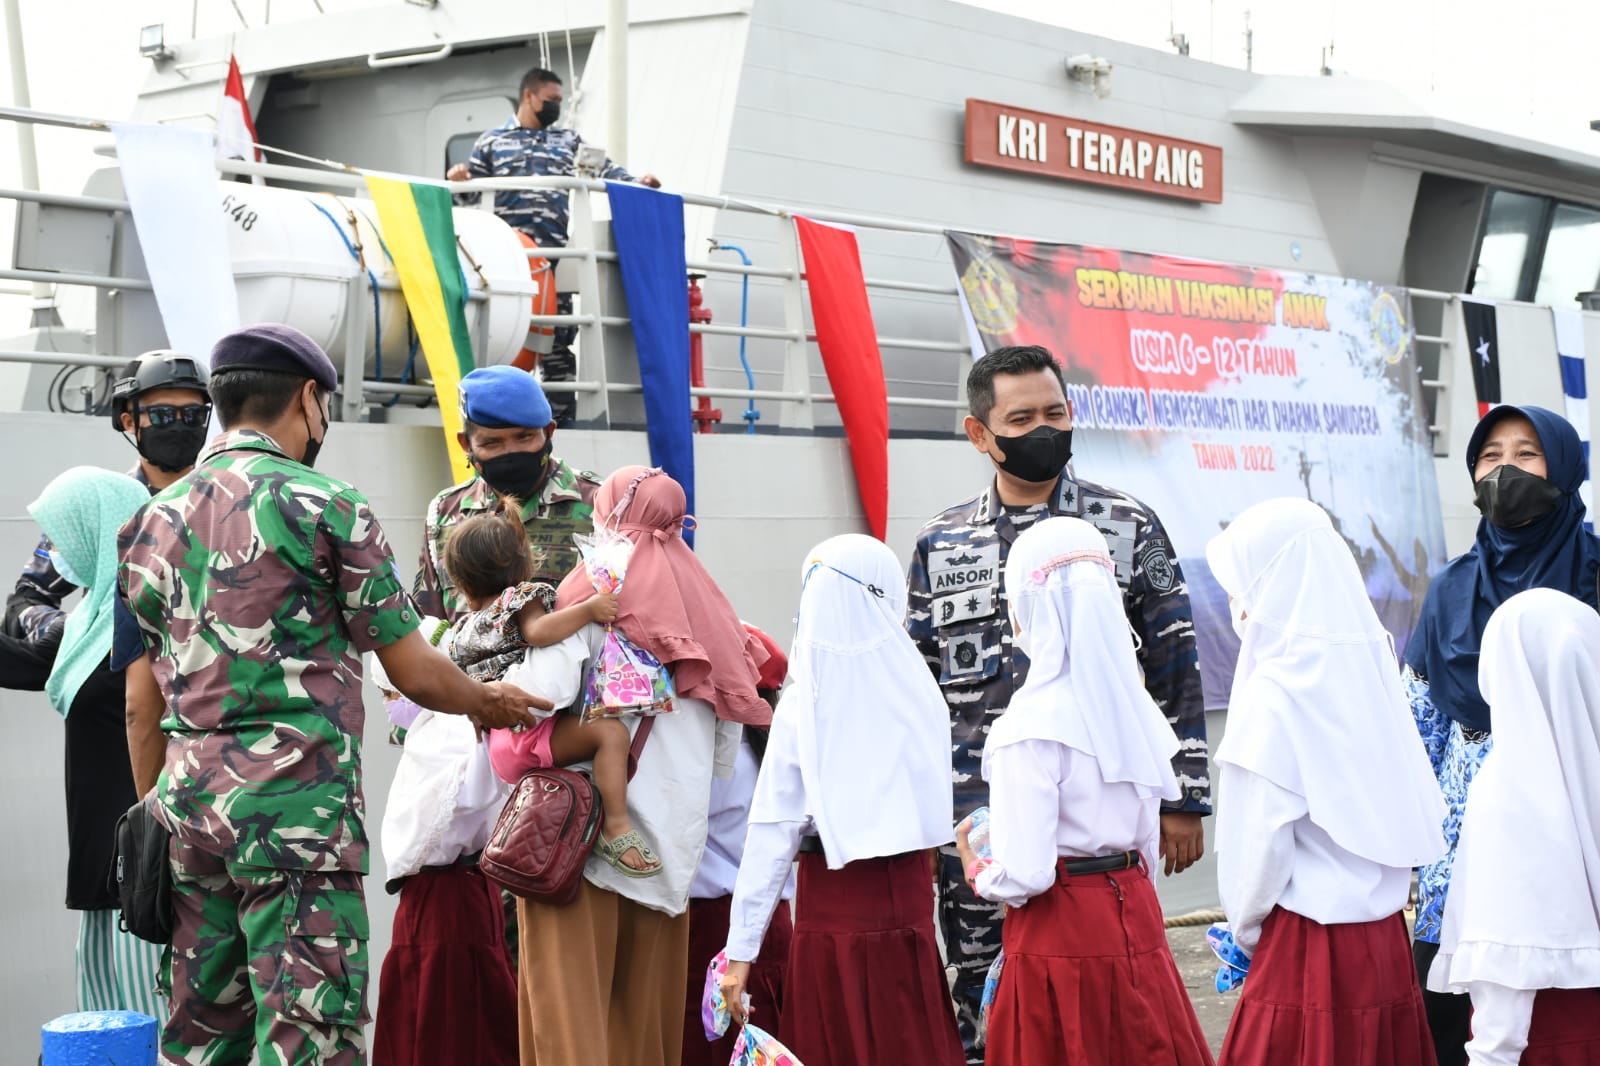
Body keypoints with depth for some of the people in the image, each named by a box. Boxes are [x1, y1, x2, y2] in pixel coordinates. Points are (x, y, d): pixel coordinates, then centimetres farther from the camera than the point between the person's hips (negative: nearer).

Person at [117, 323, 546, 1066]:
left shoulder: (155, 519, 12)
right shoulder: (324, 507, -5)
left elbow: (141, 704, 13)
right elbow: (412, 672, -1)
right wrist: (489, 703, 17)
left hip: (188, 806, 7)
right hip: (297, 809, -6)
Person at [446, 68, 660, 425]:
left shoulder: (569, 141, 20)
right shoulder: (493, 141, 15)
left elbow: (603, 169, 12)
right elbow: (471, 191, 12)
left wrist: (635, 182, -5)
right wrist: (457, 180, -9)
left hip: (554, 254, 2)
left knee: (558, 338, 0)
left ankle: (563, 416, 2)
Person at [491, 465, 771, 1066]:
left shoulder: (592, 594, -4)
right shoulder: (706, 607, 10)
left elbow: (540, 692, -19)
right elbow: (725, 755, 12)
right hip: (674, 838, 5)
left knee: (570, 1003, -4)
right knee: (644, 1010, 12)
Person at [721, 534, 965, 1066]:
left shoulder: (803, 706, -10)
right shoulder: (918, 693, -4)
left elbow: (773, 836, -10)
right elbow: (935, 810, 7)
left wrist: (741, 950, -6)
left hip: (833, 905, -2)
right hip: (908, 898, 2)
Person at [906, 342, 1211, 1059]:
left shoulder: (1130, 529, 3)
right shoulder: (939, 547, 8)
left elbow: (1174, 670, 4)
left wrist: (1183, 799, 0)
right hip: (976, 823, 2)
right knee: (979, 1005, 7)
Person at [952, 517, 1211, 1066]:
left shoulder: (1031, 725, -17)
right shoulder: (1132, 707, 3)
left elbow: (1025, 875, -18)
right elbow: (1148, 844, 11)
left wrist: (977, 873, 1)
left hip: (1058, 935, -6)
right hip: (1135, 915, 6)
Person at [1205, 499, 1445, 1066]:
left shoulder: (1275, 694, -14)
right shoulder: (1369, 669, 5)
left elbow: (1259, 841, -14)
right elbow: (1415, 814, 10)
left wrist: (1246, 928, 2)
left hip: (1307, 950, -7)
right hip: (1384, 939, 7)